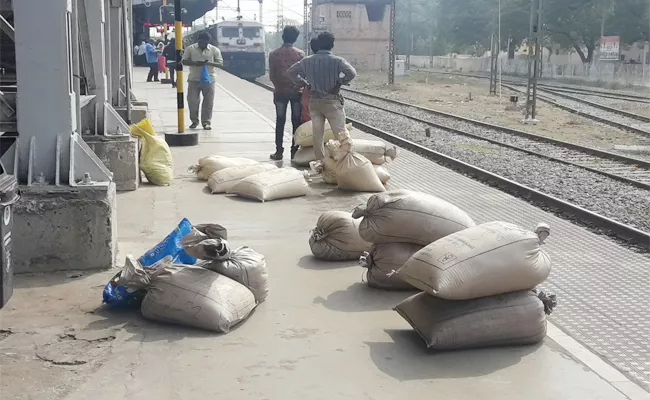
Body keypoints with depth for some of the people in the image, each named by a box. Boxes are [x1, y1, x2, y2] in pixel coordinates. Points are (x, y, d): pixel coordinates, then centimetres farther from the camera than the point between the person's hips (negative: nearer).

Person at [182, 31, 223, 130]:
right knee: (192, 101, 3)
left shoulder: (214, 50, 0)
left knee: (208, 102, 0)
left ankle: (206, 122, 9)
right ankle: (194, 121, 19)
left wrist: (209, 63, -20)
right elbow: (184, 61, 0)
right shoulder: (190, 48, 0)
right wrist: (195, 63, -19)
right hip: (193, 79, 0)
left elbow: (221, 63, -2)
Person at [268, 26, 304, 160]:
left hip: (280, 92, 1)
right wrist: (299, 86, 11)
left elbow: (271, 75, -1)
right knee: (296, 122, 6)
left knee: (280, 122, 7)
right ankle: (295, 151, 6)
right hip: (296, 92, -1)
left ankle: (279, 151, 6)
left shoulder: (274, 54, -3)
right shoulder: (300, 54, -5)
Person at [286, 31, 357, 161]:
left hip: (314, 101, 4)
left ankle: (321, 161, 11)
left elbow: (290, 72, 5)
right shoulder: (337, 61, -11)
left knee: (317, 133, 7)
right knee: (340, 133, 1)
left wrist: (303, 83, 9)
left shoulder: (307, 61, 2)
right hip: (332, 101, -4)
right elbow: (352, 73, -24)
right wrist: (340, 82, -8)